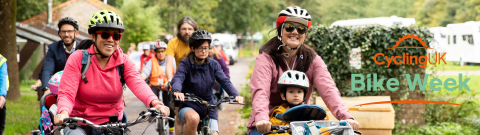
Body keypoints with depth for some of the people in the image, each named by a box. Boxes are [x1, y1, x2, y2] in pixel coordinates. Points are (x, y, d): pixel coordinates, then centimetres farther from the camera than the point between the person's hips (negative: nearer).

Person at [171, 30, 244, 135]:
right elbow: (177, 78, -25)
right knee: (194, 118, -37)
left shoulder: (213, 65, 2)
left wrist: (235, 95, -30)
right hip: (188, 107, -3)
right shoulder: (186, 64, -7)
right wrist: (177, 91, -49)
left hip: (208, 109, 4)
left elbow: (225, 81, -10)